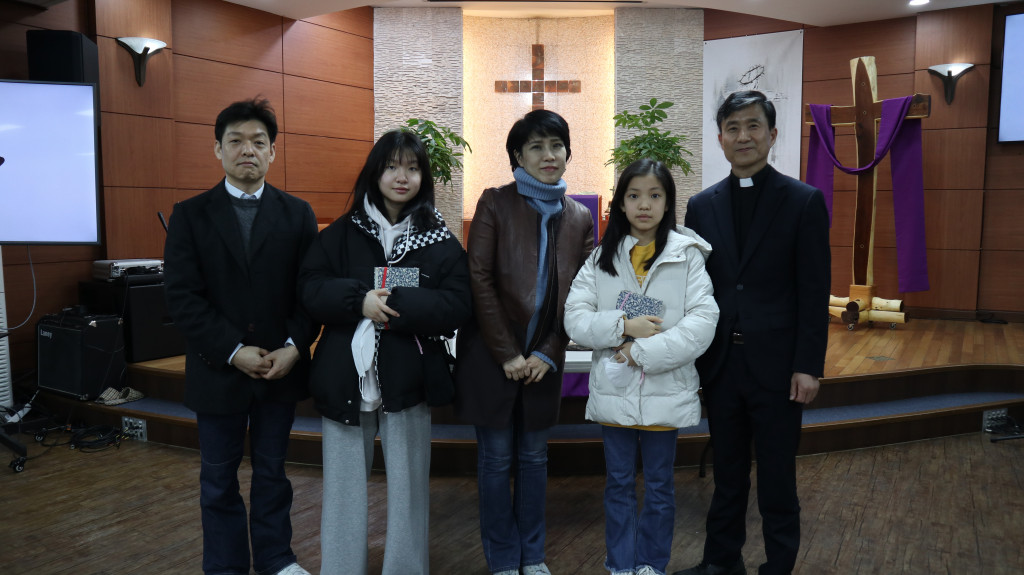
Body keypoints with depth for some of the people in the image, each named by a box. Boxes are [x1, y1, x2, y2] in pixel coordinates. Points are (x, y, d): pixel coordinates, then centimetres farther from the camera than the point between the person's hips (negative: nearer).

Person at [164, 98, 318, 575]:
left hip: (281, 369, 1)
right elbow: (182, 296, -8)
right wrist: (235, 352, -15)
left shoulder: (297, 214, 3)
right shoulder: (189, 215, 0)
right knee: (219, 478, 12)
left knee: (272, 471, 14)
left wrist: (294, 347, -14)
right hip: (219, 371, -1)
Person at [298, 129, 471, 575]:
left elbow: (457, 306, -8)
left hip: (409, 379, 0)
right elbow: (310, 288, -3)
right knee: (343, 486, 11)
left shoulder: (441, 242, 1)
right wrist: (359, 301, -19)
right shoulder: (342, 233, 4)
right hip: (346, 377, 1)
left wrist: (395, 303, -18)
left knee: (408, 485, 11)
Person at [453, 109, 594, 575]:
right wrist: (507, 354, -13)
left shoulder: (579, 218, 6)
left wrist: (547, 353, -5)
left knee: (534, 457, 13)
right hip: (491, 355, -3)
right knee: (496, 458, 5)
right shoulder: (495, 203, -5)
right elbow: (479, 279, -10)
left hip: (543, 358, 3)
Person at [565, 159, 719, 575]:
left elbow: (703, 322, -14)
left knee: (659, 486, 14)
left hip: (665, 392, -1)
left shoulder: (688, 256, -4)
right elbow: (574, 318, -4)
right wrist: (624, 325, -19)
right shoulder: (601, 258, 3)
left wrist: (644, 353, -19)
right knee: (619, 484, 15)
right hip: (613, 390, 2)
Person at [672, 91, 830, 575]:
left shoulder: (804, 201, -4)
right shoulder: (702, 205, 6)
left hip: (776, 366, -3)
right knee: (727, 472, 16)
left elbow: (814, 292, -6)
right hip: (720, 362, 3)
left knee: (777, 477, 10)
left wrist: (808, 366, -11)